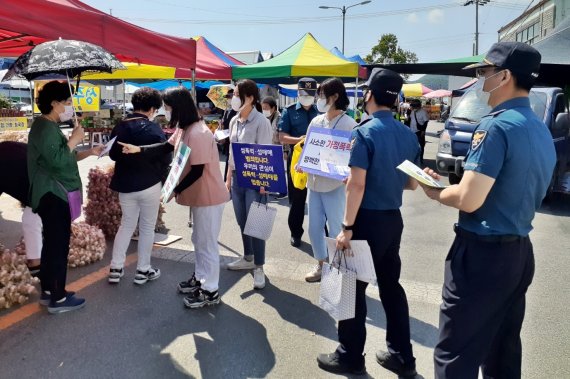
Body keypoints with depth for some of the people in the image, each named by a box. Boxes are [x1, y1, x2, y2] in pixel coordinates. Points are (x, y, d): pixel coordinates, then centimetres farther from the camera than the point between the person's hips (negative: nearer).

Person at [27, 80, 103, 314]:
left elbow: (65, 158, 21)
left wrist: (89, 152, 9)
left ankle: (48, 291, 24)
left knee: (51, 243, 15)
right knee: (59, 245, -6)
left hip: (53, 194, 11)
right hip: (53, 195, -11)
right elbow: (58, 160, -26)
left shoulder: (49, 127, 18)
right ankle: (58, 299, 1)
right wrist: (74, 139, -16)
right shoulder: (46, 128, -16)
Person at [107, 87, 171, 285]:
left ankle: (116, 268, 17)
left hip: (125, 184, 5)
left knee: (126, 225, 17)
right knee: (147, 227, 9)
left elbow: (113, 154, 11)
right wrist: (162, 177, 5)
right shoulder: (153, 129, -15)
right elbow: (165, 158, -13)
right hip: (149, 184, -5)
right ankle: (143, 270, 16)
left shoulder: (119, 127, 2)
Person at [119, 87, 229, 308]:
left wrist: (175, 190, -16)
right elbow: (164, 149, 13)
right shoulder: (183, 130, 7)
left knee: (207, 244, 1)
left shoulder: (198, 133, -25)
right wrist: (138, 150, 2)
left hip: (209, 196, -10)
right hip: (199, 195, 10)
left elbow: (197, 171, -24)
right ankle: (200, 278, 39)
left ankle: (210, 292, 14)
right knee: (199, 240, 22)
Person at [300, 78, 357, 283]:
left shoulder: (349, 124, -10)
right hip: (314, 182, 6)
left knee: (335, 229, 6)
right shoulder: (316, 121, 8)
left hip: (335, 185, -6)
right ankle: (321, 264, 32)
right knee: (314, 227, 14)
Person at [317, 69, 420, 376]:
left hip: (368, 220, -7)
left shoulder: (364, 132, -16)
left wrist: (347, 228, -16)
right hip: (394, 219, 7)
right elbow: (412, 183, 12)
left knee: (354, 288, 6)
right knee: (391, 285, 16)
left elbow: (357, 185, -20)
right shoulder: (408, 135, 6)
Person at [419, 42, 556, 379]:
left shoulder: (497, 126, -18)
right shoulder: (542, 131, 10)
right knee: (503, 350, 21)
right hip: (519, 251, 9)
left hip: (483, 253, -9)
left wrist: (435, 193, -5)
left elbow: (469, 200, -25)